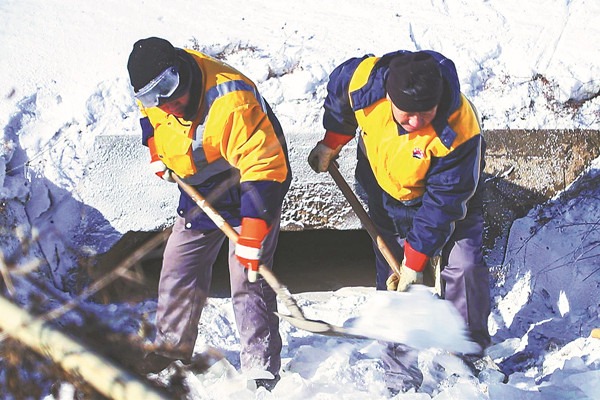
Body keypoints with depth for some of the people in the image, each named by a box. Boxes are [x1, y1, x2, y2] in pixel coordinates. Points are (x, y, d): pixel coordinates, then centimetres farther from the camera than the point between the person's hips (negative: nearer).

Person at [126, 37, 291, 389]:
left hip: (250, 189, -7)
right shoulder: (154, 94, -13)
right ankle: (172, 347, 30)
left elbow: (264, 166, -37)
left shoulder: (231, 102, -38)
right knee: (179, 269, 11)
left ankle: (262, 372, -8)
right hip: (200, 193, 7)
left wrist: (252, 234, -39)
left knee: (249, 283, -14)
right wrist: (156, 150, 2)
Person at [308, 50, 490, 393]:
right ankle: (402, 377, 9)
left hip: (448, 188, -2)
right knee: (392, 279, 0)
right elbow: (337, 89, -6)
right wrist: (331, 142, 4)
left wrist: (415, 260, -27)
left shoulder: (458, 132, -41)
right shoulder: (363, 81, -34)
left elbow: (442, 201, -31)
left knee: (464, 266, -13)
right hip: (388, 190, 2)